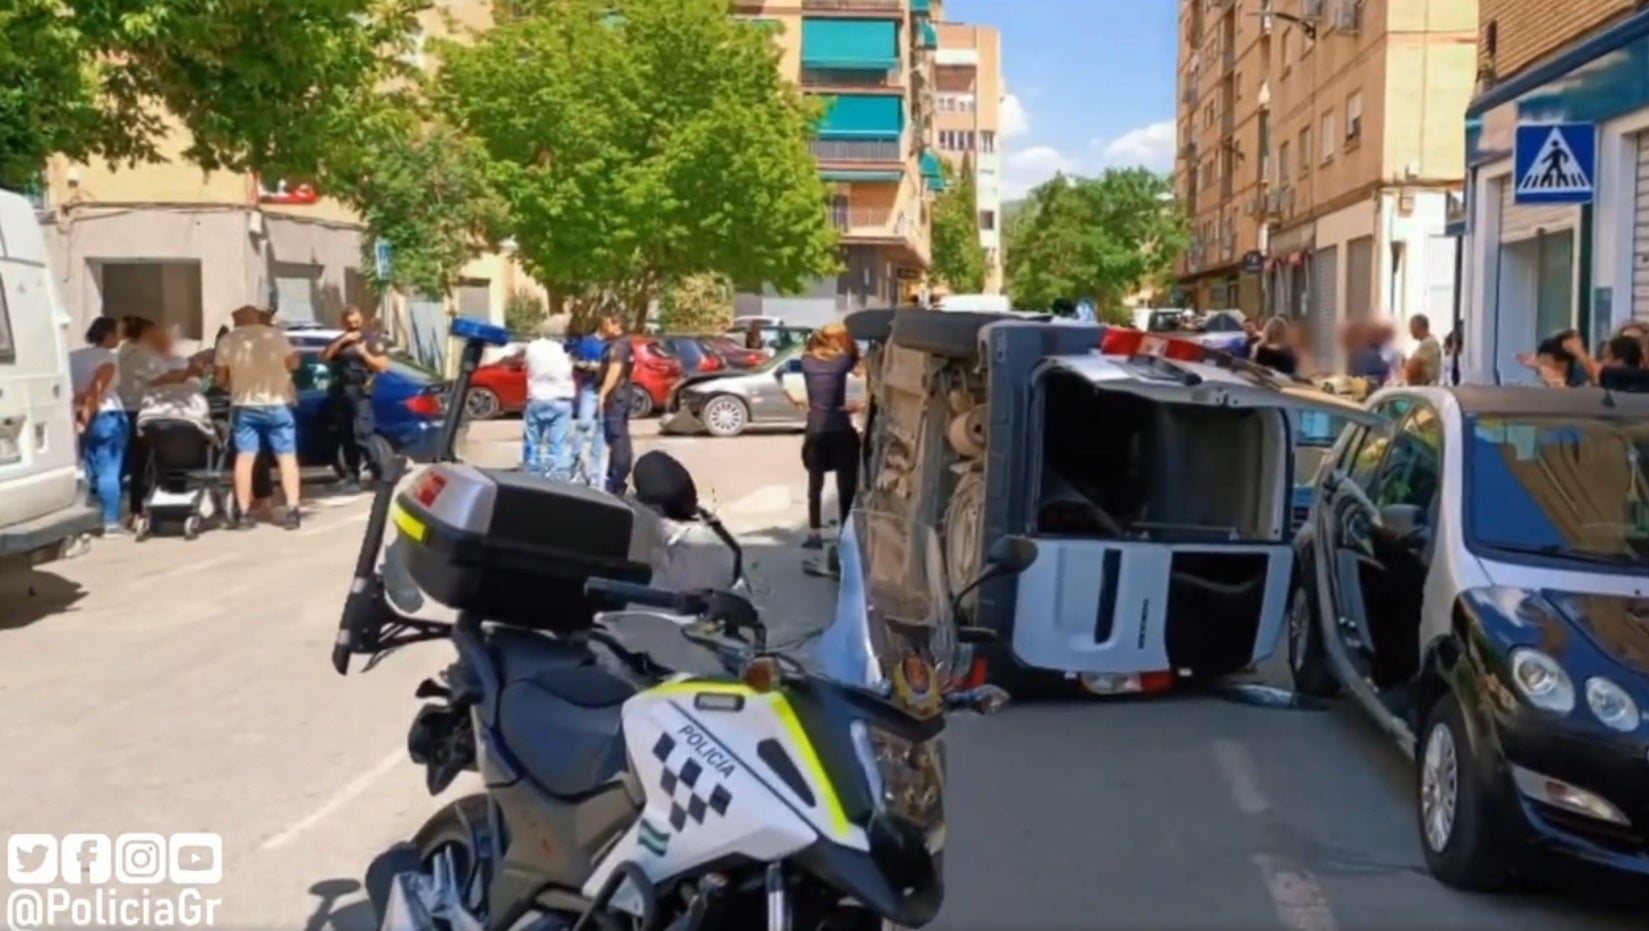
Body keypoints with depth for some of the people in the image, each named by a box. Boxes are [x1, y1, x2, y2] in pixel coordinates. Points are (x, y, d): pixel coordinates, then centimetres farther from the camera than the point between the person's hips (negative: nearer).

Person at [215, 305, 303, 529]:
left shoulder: (228, 340, -1)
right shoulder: (276, 335, -5)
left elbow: (221, 375, 2)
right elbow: (293, 363, -3)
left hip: (244, 406, 2)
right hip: (276, 404, -1)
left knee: (245, 458, 6)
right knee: (287, 457, 2)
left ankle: (245, 513, 5)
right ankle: (292, 511, -6)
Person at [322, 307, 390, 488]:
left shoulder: (370, 340, 4)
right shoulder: (339, 341, 18)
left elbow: (384, 365, -3)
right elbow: (324, 357, 1)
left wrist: (364, 353, -13)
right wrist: (342, 341, -6)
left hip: (359, 393, -5)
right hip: (339, 393, 5)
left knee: (361, 435, -16)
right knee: (346, 438, 5)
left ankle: (377, 471, -6)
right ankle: (351, 476, 10)